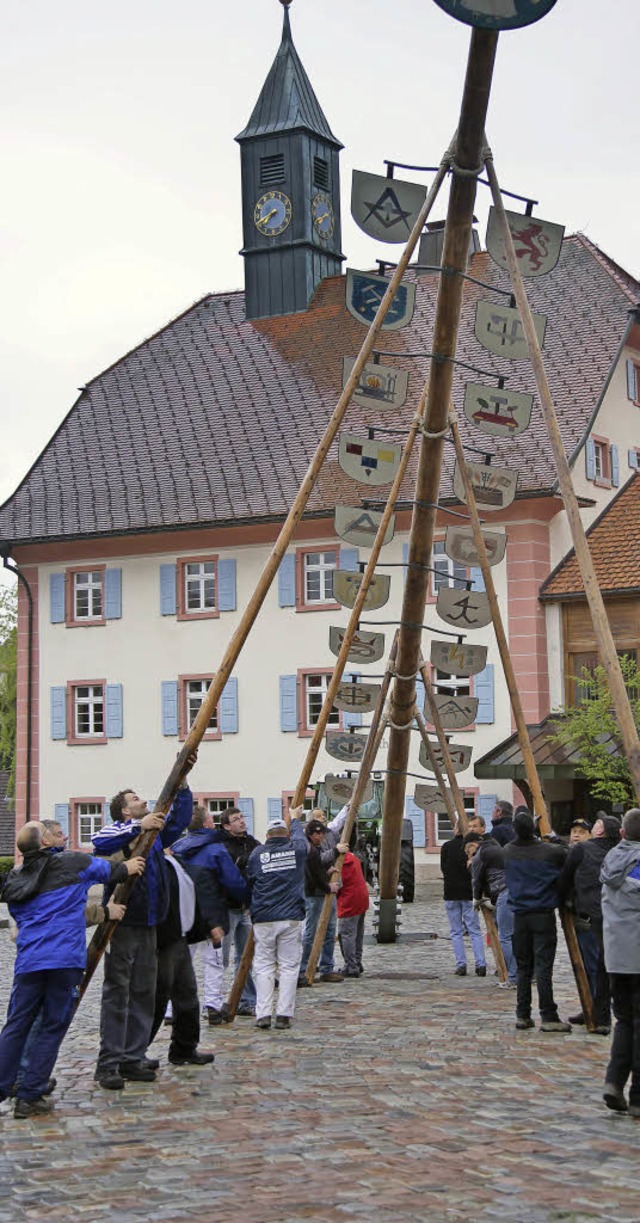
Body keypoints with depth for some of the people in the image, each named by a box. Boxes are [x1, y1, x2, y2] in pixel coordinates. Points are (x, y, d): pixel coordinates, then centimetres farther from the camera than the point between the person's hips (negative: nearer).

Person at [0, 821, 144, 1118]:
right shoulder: (71, 863, -1)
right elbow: (110, 870, 13)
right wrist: (128, 867, 35)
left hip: (27, 962, 4)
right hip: (65, 960, -4)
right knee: (53, 1027, 4)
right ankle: (30, 1097, 2)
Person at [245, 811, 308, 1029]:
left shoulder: (258, 854, 1)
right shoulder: (296, 850, 2)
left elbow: (248, 882, 11)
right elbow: (299, 834, 25)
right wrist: (294, 818, 45)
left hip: (263, 920, 0)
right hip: (291, 918, 0)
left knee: (264, 966, 6)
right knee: (288, 966, 4)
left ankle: (263, 1014, 0)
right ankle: (284, 1014, -1)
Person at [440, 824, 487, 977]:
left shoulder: (447, 847, -2)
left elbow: (443, 868, 4)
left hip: (451, 894, 0)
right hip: (469, 893, 0)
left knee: (456, 932, 7)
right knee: (475, 931, 5)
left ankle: (461, 965, 0)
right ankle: (480, 965, -4)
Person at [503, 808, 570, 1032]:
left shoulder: (508, 852, 1)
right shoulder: (549, 852, -13)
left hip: (519, 916, 4)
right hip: (543, 915, -4)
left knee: (523, 967, 11)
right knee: (543, 967, -4)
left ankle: (522, 1015, 13)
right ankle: (548, 1017, -4)